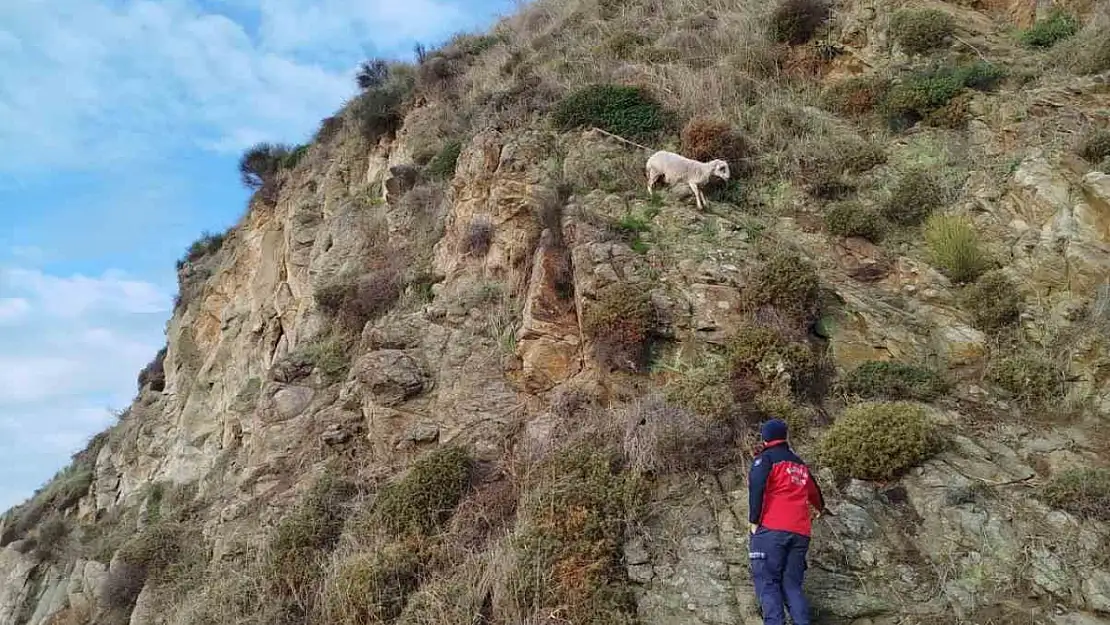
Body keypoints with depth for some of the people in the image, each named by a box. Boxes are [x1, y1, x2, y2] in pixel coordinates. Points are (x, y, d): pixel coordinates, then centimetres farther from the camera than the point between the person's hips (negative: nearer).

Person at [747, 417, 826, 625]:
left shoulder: (766, 458, 4)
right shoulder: (801, 465, 24)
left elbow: (757, 487, -13)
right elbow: (814, 491, 41)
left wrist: (754, 521, -9)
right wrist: (820, 508, 62)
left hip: (771, 530, -6)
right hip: (800, 533, 6)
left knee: (767, 581, -6)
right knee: (792, 584, 8)